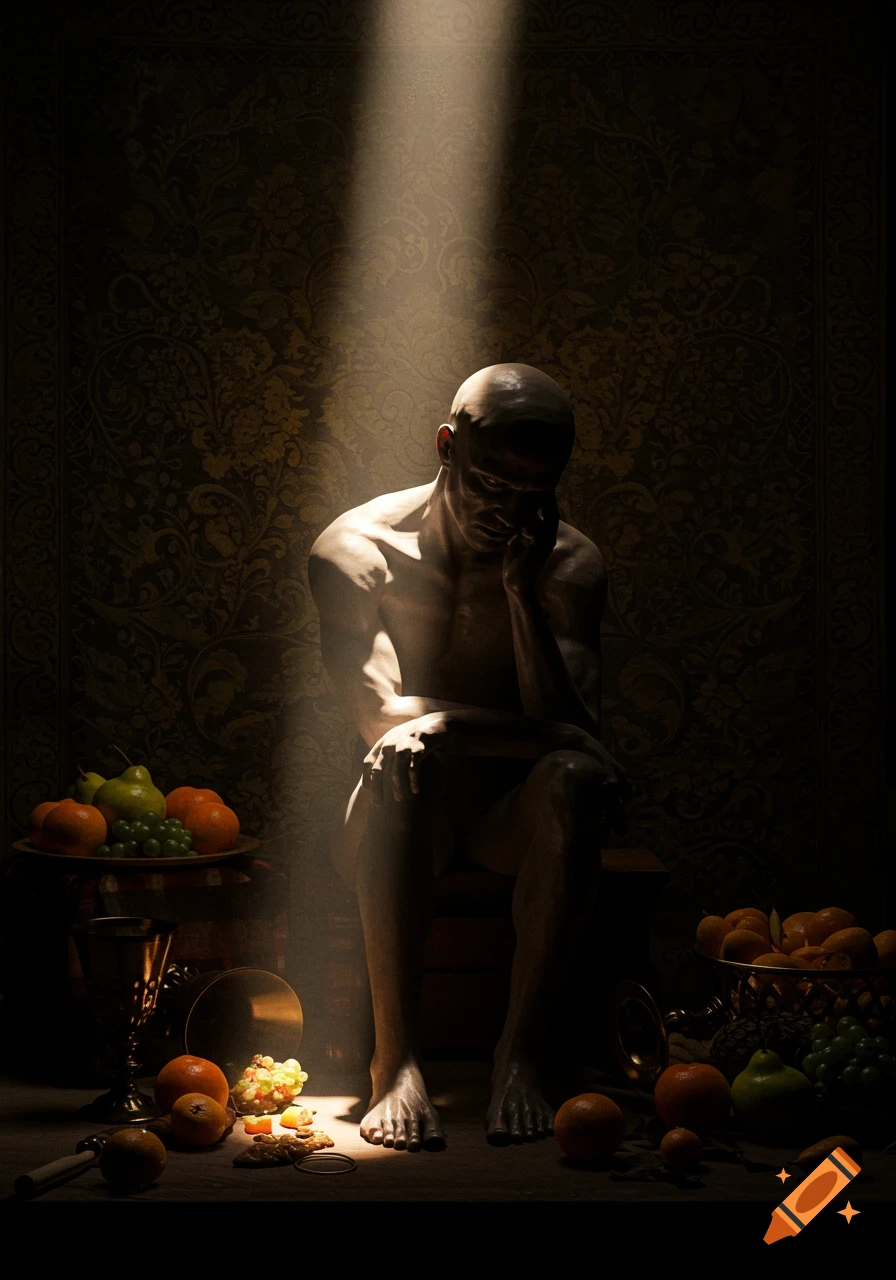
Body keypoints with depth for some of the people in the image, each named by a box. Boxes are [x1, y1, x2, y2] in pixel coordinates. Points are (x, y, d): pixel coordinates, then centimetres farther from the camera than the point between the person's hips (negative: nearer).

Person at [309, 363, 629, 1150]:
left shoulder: (569, 565, -2)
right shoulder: (358, 550, -7)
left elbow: (577, 730, -15)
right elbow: (380, 715, -18)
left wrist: (521, 590, -22)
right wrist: (531, 734, -23)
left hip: (512, 813, 1)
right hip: (408, 818, -1)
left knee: (575, 782, -33)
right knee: (400, 761, -36)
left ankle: (521, 1050, -28)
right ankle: (396, 1060, -38)